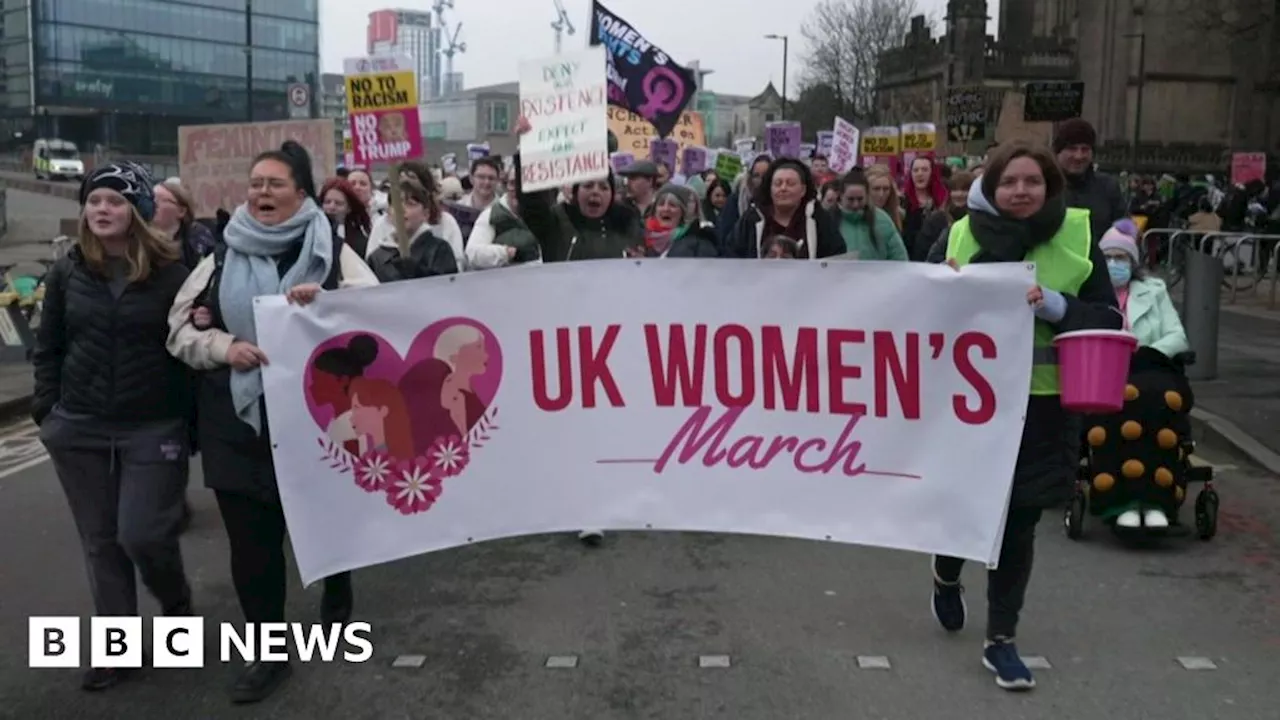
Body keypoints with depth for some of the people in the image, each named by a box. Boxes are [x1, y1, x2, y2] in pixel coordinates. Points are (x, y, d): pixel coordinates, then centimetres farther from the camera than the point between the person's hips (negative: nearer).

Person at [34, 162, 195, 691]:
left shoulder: (171, 272, -7)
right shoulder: (68, 271, 4)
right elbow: (47, 346, 11)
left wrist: (190, 419, -9)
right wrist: (48, 406, 4)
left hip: (153, 428, -4)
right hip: (78, 428, 4)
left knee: (141, 533, -7)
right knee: (100, 541, 10)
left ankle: (177, 604, 26)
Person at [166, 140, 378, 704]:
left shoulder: (332, 251, 0)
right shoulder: (223, 257, 7)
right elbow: (181, 326, 7)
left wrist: (327, 299, -27)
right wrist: (224, 347, -13)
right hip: (239, 420, 2)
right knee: (250, 538, 4)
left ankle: (338, 596, 45)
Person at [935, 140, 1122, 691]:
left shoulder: (1077, 238, -2)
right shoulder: (965, 235, -3)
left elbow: (1108, 319, -2)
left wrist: (1053, 304, -18)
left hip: (1043, 403, 1)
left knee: (1019, 520, 6)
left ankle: (1001, 640, 20)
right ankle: (946, 577, 42)